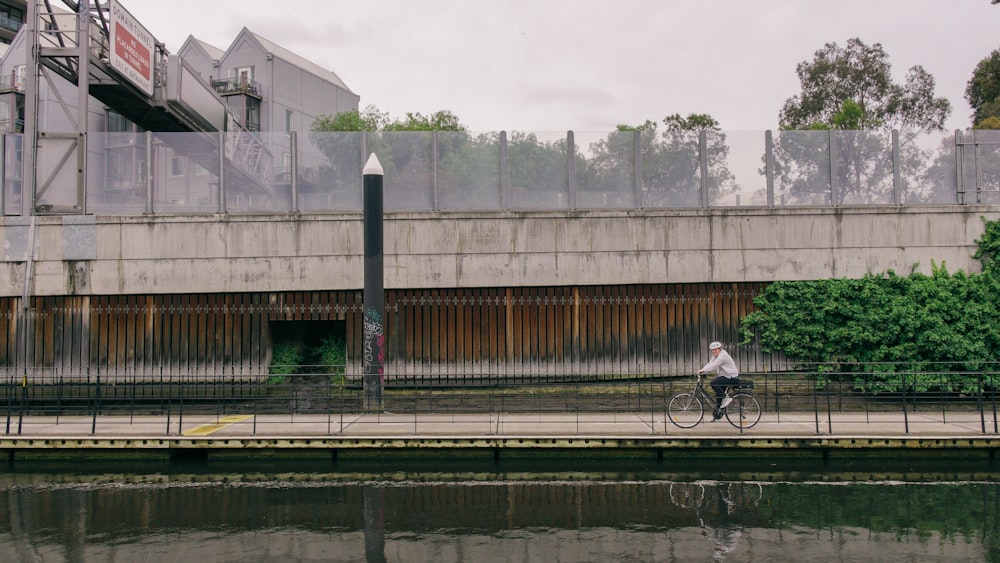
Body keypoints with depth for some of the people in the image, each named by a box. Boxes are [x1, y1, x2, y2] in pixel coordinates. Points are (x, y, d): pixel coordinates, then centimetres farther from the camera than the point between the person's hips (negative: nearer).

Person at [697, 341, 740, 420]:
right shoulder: (715, 356, 14)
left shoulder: (723, 356, -17)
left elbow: (714, 365, -27)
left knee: (713, 383, -24)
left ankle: (726, 398, -13)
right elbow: (710, 364, 7)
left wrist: (703, 370, -30)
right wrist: (702, 370, -10)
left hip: (731, 377, -10)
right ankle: (717, 413, 12)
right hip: (725, 377, 10)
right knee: (718, 393, 7)